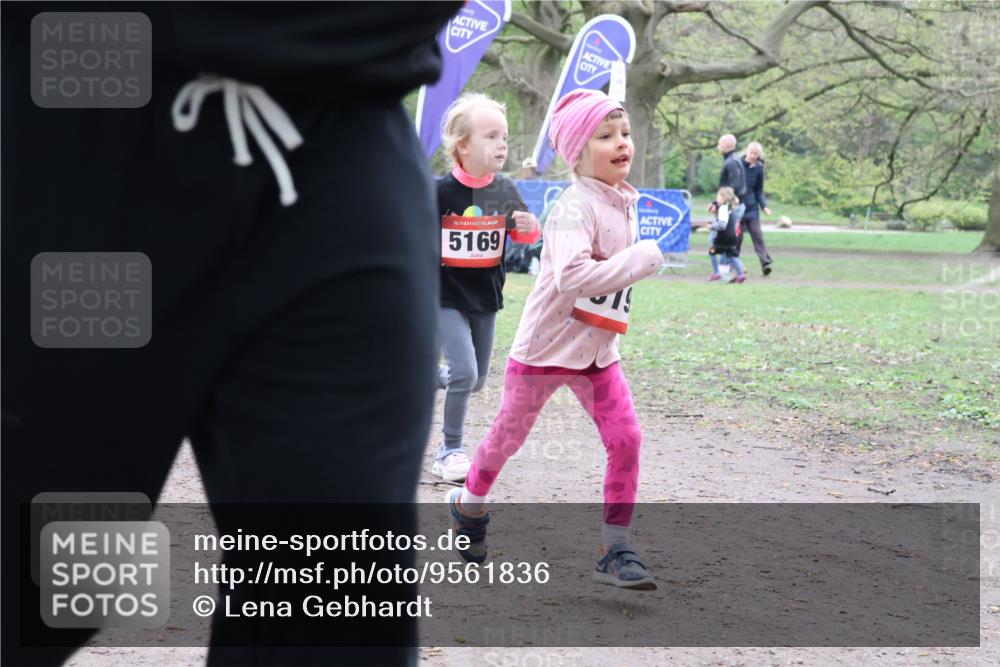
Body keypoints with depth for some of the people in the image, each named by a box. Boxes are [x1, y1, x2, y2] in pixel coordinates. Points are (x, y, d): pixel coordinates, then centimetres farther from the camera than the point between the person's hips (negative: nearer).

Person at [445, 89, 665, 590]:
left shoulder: (623, 202, 5)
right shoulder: (575, 207, -22)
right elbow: (572, 276, -37)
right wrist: (640, 260, -32)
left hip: (598, 351, 6)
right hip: (547, 345, -6)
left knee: (626, 439, -8)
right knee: (509, 436, 12)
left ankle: (615, 549, -2)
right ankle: (469, 503, 39)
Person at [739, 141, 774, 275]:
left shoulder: (759, 169, 1)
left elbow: (759, 191, 7)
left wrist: (764, 206, -6)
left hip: (752, 207, 1)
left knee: (757, 234, -7)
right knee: (737, 236, 1)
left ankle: (766, 263, -14)